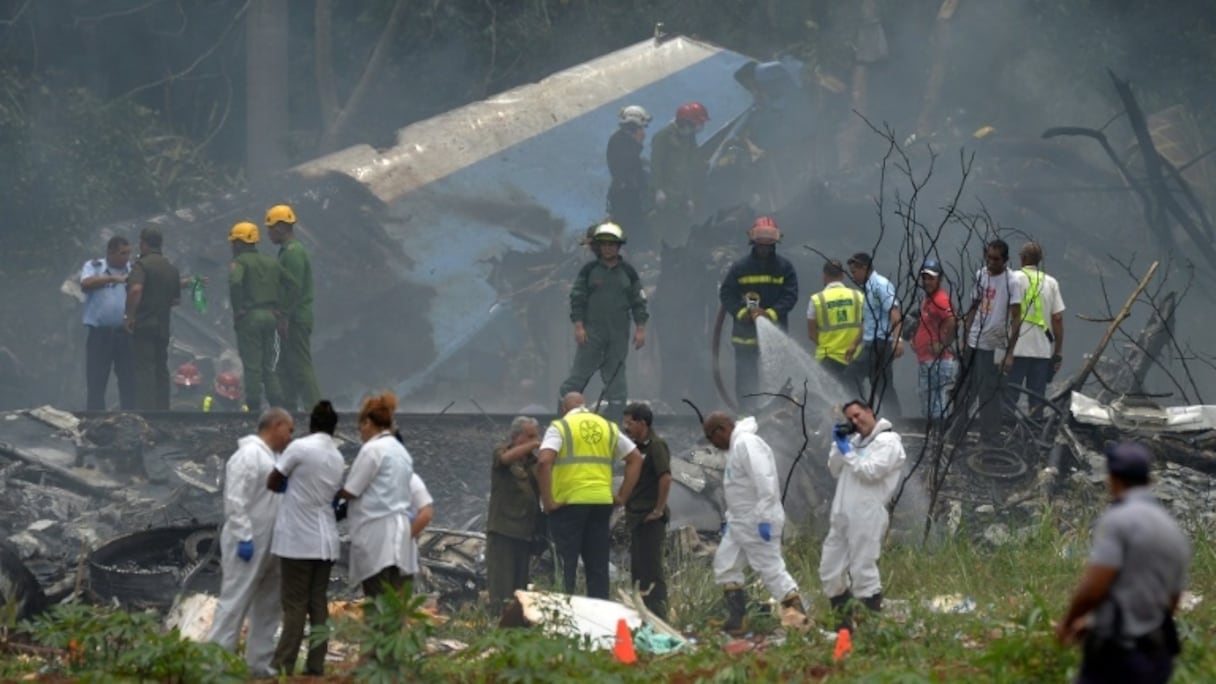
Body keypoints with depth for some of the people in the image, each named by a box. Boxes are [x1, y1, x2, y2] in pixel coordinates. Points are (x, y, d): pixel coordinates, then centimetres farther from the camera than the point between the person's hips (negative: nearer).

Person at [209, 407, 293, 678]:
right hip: (248, 545, -10)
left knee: (267, 607, 11)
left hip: (268, 546, 10)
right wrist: (243, 538, -23)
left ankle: (259, 663, 16)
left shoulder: (270, 458, 18)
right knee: (235, 604, -8)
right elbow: (235, 500, -18)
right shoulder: (249, 455, -12)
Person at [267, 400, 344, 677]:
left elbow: (272, 483, -3)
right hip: (325, 540, 5)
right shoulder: (338, 459, 9)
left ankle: (282, 667, -7)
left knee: (295, 605, -5)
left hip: (298, 539, -5)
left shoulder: (300, 448, -12)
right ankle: (315, 668, 5)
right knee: (318, 604, 7)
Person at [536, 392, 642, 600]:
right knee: (598, 566, 9)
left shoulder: (560, 427, -1)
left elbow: (544, 461, -16)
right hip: (602, 503, 4)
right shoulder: (608, 427, 14)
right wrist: (622, 496, 11)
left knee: (566, 567, -1)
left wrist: (547, 500, -11)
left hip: (569, 503, -4)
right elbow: (635, 458, 12)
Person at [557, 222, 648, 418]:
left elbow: (638, 301, 10)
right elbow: (577, 297, 1)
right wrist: (578, 325, -7)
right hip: (592, 332, -2)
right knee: (579, 372, -6)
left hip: (619, 335, 2)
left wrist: (640, 328, 2)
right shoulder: (589, 270, 2)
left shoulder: (629, 273, 7)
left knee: (616, 377, 4)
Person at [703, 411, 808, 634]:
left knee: (771, 569, -8)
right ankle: (736, 619, 11)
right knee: (725, 565, 10)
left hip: (758, 523, -11)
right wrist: (730, 516, 19)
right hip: (741, 522, 11)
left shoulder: (747, 444, -18)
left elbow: (764, 482, -26)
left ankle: (797, 614, -3)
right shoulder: (736, 446, 15)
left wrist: (763, 518, -28)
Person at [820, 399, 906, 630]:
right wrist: (838, 444, 6)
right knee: (830, 570, 10)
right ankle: (843, 623, 19)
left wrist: (848, 452, -7)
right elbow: (835, 470, 19)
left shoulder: (888, 441, -5)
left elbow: (871, 472, -17)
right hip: (842, 516, 9)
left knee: (863, 572, -11)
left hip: (866, 518, -9)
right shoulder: (855, 440, 21)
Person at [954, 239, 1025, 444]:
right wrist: (964, 338, 13)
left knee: (989, 397, -1)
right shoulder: (980, 275, 9)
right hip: (973, 343, 6)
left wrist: (1010, 352, -15)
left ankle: (988, 442, 5)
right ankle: (954, 436, 17)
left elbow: (1016, 318, -11)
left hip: (994, 347, -6)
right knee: (963, 392, 10)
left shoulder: (1012, 282, -10)